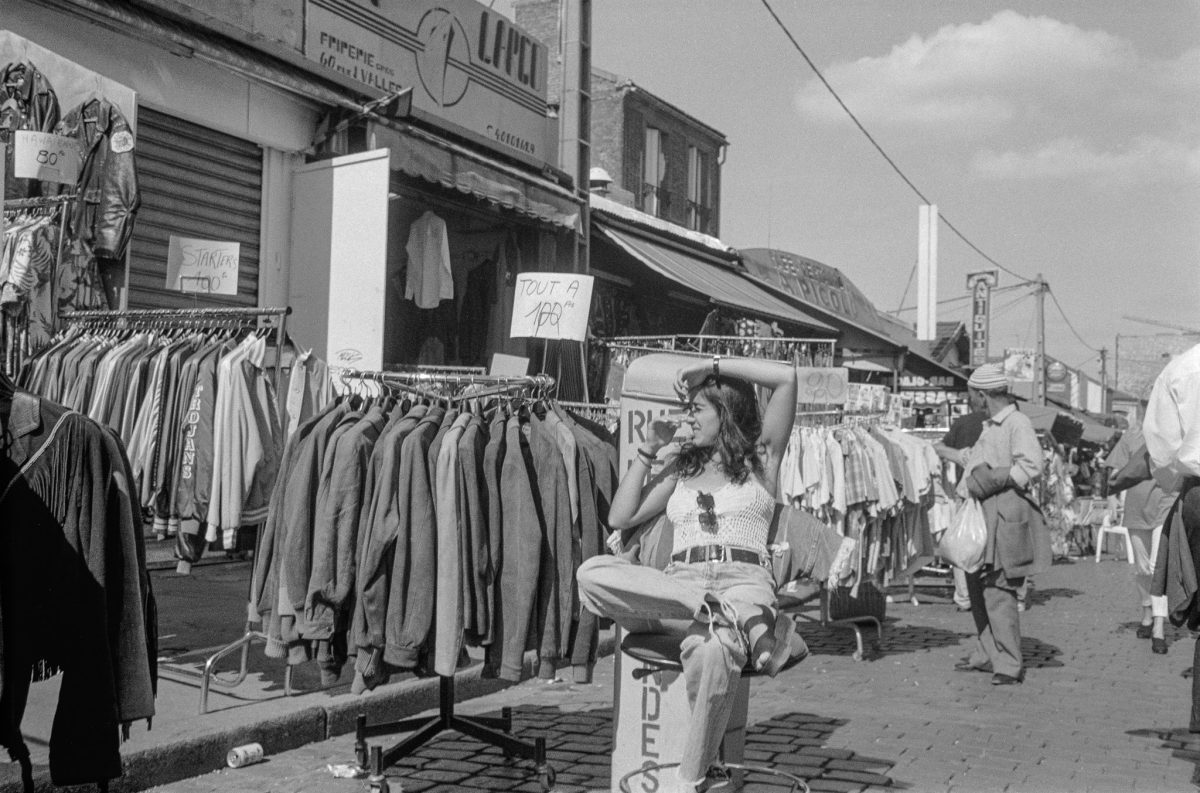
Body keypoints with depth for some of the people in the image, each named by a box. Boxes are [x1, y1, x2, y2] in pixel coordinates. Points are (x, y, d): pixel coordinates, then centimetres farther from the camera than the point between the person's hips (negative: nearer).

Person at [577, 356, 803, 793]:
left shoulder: (760, 457, 14)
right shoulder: (683, 465, 27)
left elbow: (787, 377, 2)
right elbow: (620, 518, 20)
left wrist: (712, 365, 6)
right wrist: (648, 450, 20)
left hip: (744, 580, -4)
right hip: (678, 584, 4)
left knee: (710, 653, -40)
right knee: (592, 574, -27)